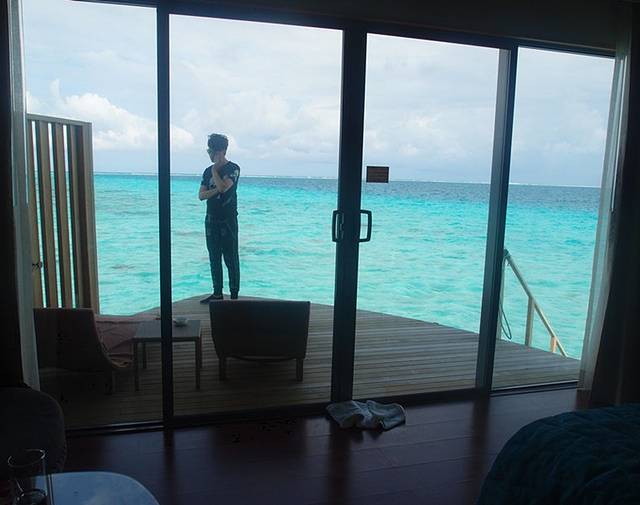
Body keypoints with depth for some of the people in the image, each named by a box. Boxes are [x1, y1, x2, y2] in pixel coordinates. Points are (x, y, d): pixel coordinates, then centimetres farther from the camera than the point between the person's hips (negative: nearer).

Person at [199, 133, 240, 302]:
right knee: (214, 258, 9)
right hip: (211, 220, 6)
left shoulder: (233, 168, -5)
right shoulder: (208, 171, 13)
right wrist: (216, 190, -11)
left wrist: (214, 169, -8)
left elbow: (223, 187, -21)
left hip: (228, 220, -6)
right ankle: (217, 293, 18)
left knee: (231, 259, -3)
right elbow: (201, 195, 6)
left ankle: (234, 295, 1)